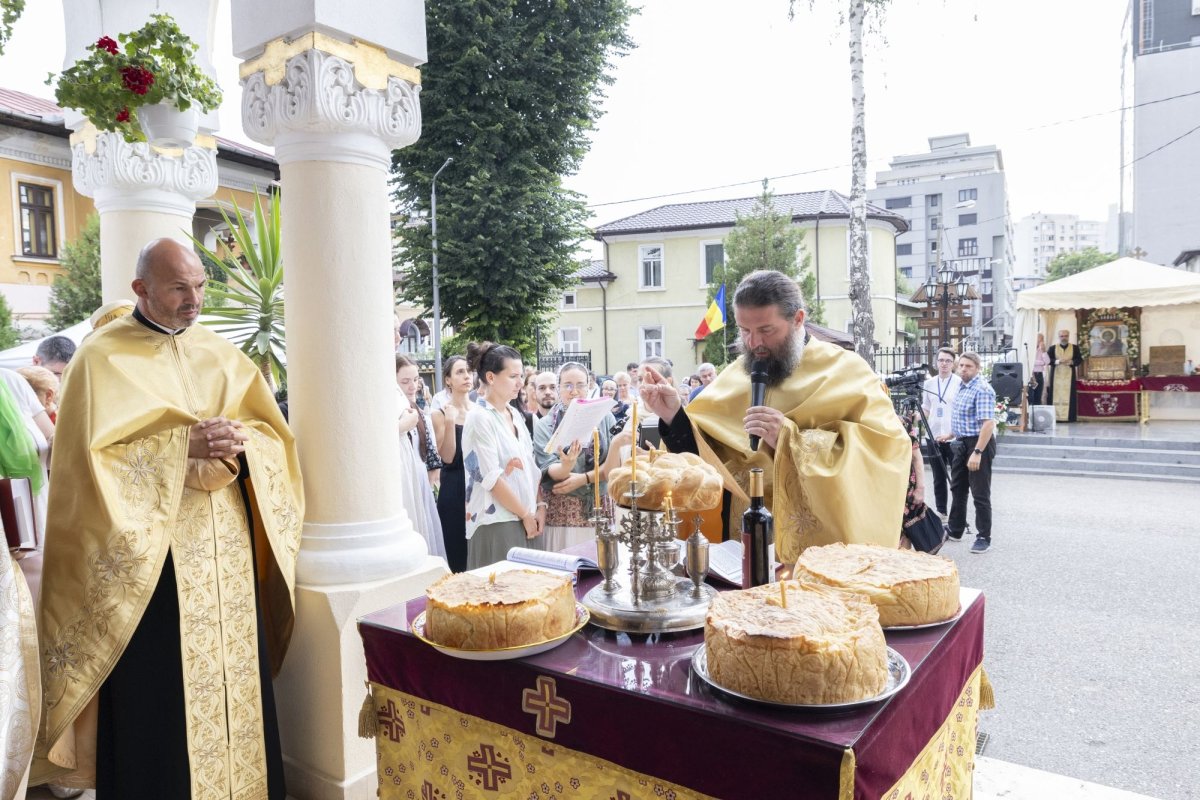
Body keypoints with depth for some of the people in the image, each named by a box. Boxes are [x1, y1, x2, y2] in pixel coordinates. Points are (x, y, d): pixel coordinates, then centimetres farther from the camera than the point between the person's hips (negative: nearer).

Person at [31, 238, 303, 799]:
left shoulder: (220, 354, 10)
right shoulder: (102, 358, -3)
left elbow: (273, 435, 6)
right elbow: (92, 460, -12)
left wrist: (236, 441, -15)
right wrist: (183, 446, -20)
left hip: (227, 552, 4)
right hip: (149, 558, -4)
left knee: (236, 679, 10)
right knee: (159, 700, 1)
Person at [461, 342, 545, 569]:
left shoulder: (515, 415, 12)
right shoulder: (480, 418, -11)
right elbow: (491, 478, -16)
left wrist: (540, 507, 2)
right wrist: (525, 514, -10)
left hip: (527, 520, 7)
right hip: (497, 524, -7)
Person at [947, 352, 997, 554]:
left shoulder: (982, 389, -19)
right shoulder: (964, 387, 11)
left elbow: (988, 424, -26)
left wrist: (977, 452, -30)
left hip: (979, 444, -10)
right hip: (962, 443, 10)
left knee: (980, 494, -3)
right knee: (957, 488, 16)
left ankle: (984, 537, 7)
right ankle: (955, 530, 27)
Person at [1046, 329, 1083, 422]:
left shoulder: (1075, 348, 9)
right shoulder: (1052, 348, 7)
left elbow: (1080, 359, 3)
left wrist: (1072, 362, -16)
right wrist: (1057, 361, -18)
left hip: (1069, 376, 0)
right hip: (1056, 376, 0)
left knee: (1068, 396, -4)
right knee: (1056, 396, -4)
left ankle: (1068, 417, -4)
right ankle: (1054, 417, -4)